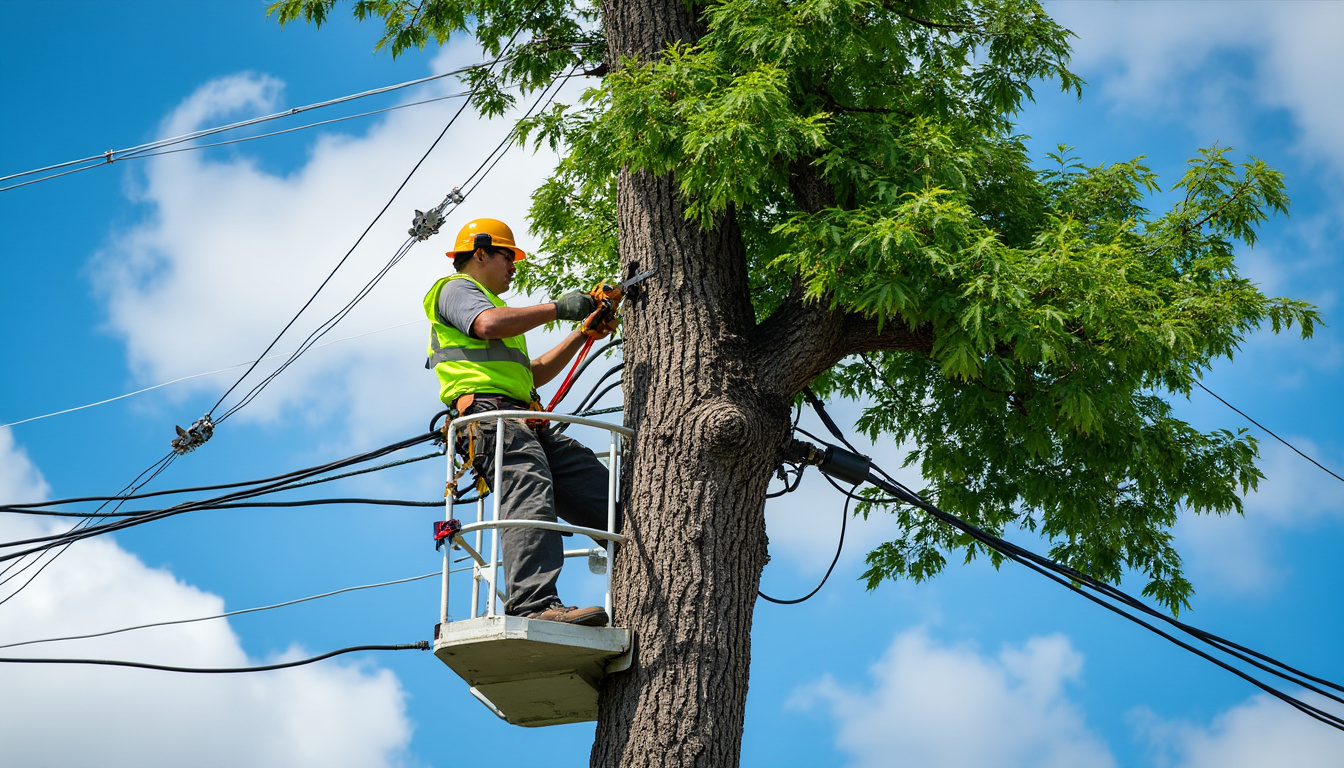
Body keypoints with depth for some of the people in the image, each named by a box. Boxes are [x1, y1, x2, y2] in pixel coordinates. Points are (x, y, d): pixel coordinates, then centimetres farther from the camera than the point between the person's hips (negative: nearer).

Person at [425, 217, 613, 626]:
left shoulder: (486, 301, 40)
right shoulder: (456, 289, 10)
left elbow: (534, 374, 40)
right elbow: (489, 324, -14)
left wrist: (581, 335, 32)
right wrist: (557, 308, -6)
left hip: (526, 424, 10)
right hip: (490, 413, -10)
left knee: (602, 490, -3)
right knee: (530, 497, -31)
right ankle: (534, 603, -46)